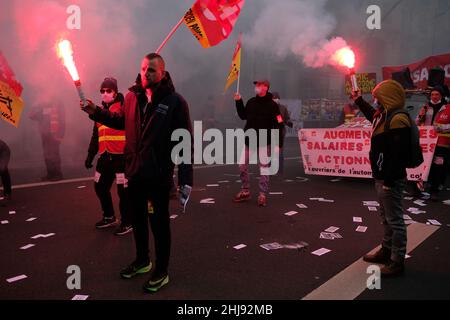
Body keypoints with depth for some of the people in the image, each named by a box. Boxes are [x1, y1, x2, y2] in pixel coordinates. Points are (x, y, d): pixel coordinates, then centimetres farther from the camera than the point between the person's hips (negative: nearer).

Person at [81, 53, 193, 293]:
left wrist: (186, 179, -18)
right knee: (138, 219, 20)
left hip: (159, 175, -6)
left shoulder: (175, 101, -12)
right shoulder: (132, 96, 4)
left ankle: (161, 272, 25)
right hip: (134, 172, 6)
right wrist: (95, 112, 9)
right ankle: (142, 261, 42)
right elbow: (121, 121, 23)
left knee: (159, 223, 7)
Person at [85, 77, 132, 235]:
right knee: (100, 187, 14)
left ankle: (127, 222, 12)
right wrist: (90, 155, 19)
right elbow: (96, 136, 22)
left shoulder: (123, 107, -3)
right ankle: (109, 217, 34)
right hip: (105, 156, 8)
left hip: (121, 155, -7)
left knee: (123, 190, -3)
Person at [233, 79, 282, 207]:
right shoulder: (251, 102, 8)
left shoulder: (272, 105, -8)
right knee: (242, 166, 6)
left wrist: (277, 144, -14)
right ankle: (245, 192, 20)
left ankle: (263, 195, 10)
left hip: (264, 141, -5)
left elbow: (277, 125, -10)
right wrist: (239, 102, 10)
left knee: (264, 168, 1)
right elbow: (243, 116, 20)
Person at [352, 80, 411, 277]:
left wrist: (389, 181, -25)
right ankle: (386, 251, 36)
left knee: (395, 220, -1)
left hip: (391, 180, -11)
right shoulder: (385, 115, 12)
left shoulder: (398, 119, -20)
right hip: (381, 177, 11)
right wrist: (358, 100, 43)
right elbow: (373, 116, 39)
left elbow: (397, 155, -25)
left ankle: (397, 262, 9)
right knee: (386, 217, 21)